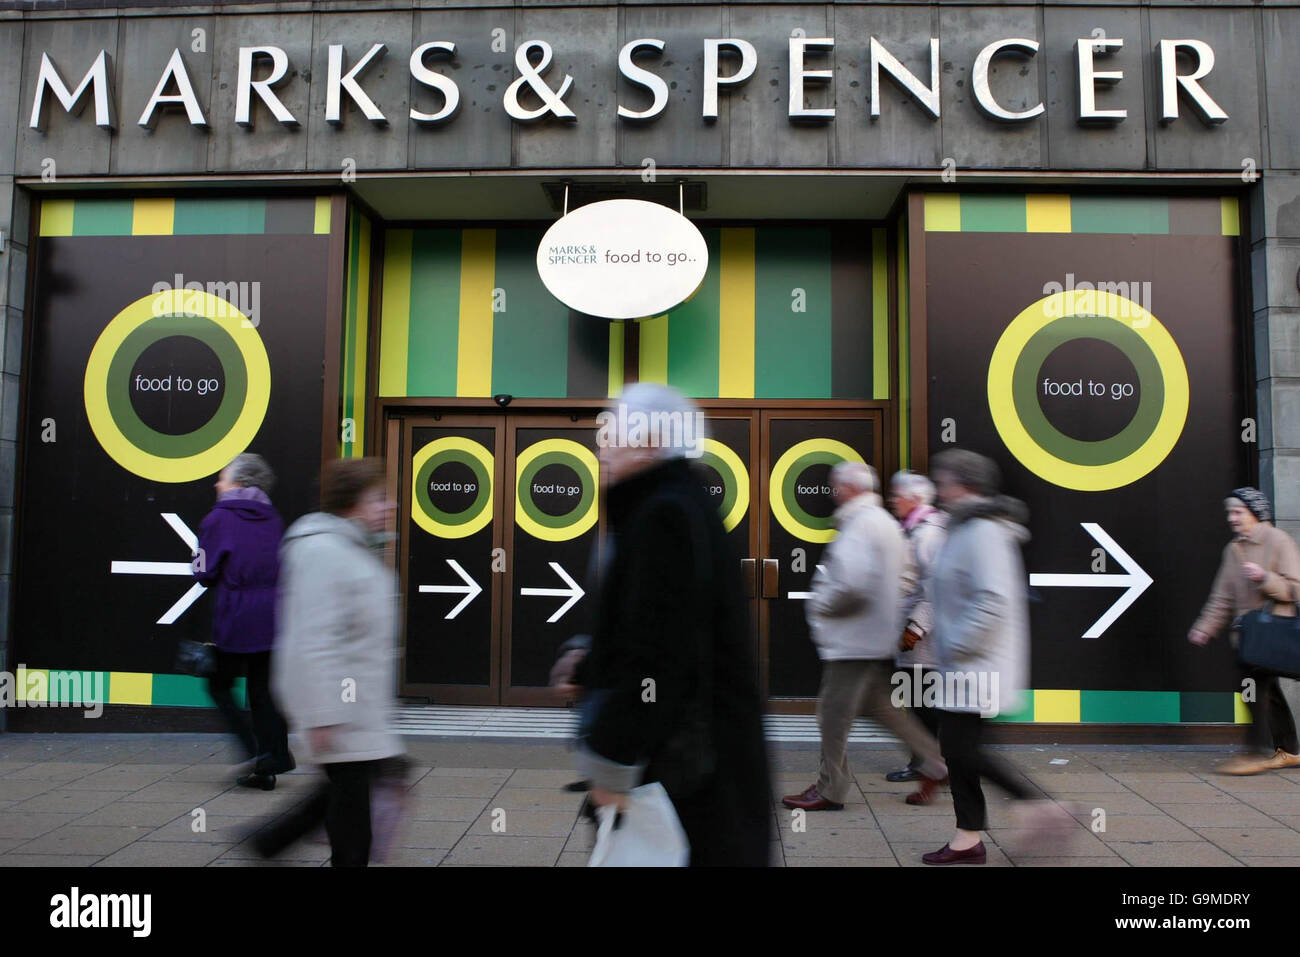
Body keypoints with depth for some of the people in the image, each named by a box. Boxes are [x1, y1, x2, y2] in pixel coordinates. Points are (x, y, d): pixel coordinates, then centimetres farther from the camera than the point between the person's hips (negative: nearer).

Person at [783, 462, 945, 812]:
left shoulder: (859, 526, -18)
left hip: (853, 640, -10)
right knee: (879, 705, 20)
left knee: (833, 713, 0)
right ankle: (934, 759, 23)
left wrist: (820, 606, -11)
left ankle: (830, 791, 11)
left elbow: (852, 586, -29)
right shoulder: (886, 522, 14)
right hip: (876, 637, 10)